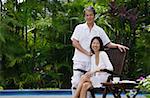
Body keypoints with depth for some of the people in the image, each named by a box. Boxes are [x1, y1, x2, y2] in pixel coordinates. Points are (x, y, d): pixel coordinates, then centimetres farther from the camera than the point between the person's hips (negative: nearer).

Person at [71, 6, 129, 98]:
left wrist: (117, 45, -8)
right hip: (79, 61, -1)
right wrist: (86, 52, -10)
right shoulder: (79, 28, 6)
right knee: (76, 83, -11)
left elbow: (108, 43, 12)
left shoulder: (99, 30, 10)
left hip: (92, 62, 1)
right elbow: (74, 43, -2)